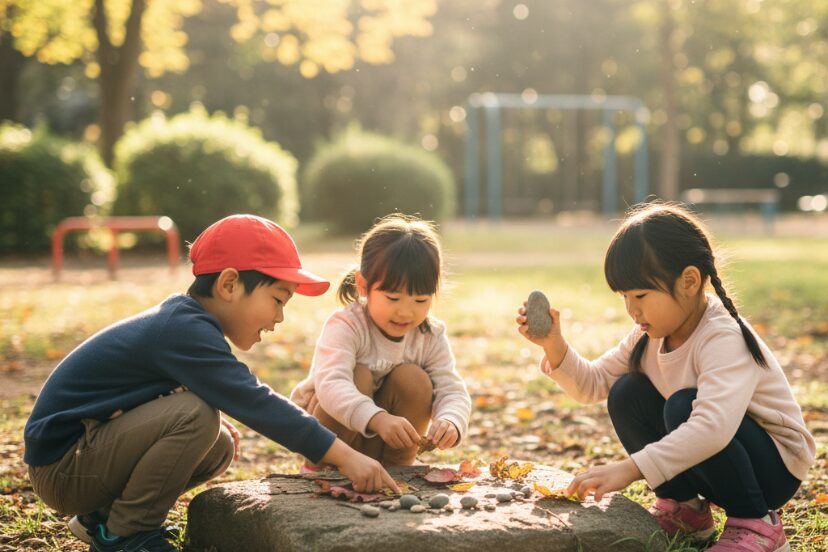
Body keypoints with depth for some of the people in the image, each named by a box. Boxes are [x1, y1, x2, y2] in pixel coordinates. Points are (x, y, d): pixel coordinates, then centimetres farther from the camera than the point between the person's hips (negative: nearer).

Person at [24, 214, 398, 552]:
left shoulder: (181, 320, 8)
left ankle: (101, 518, 13)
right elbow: (254, 402, -29)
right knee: (196, 416, -26)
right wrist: (343, 456, -30)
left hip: (90, 446, 10)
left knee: (219, 449, 5)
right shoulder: (185, 331, -23)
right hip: (59, 467, -10)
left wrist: (213, 423, -3)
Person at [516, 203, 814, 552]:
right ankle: (683, 508, 5)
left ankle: (756, 523, -14)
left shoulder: (723, 338, -30)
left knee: (684, 406, -32)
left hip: (776, 465, -7)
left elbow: (712, 426, -46)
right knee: (627, 395, -10)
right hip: (702, 455, 7)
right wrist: (553, 346, -18)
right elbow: (592, 384, 1)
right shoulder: (652, 334, -4)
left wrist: (630, 469, -50)